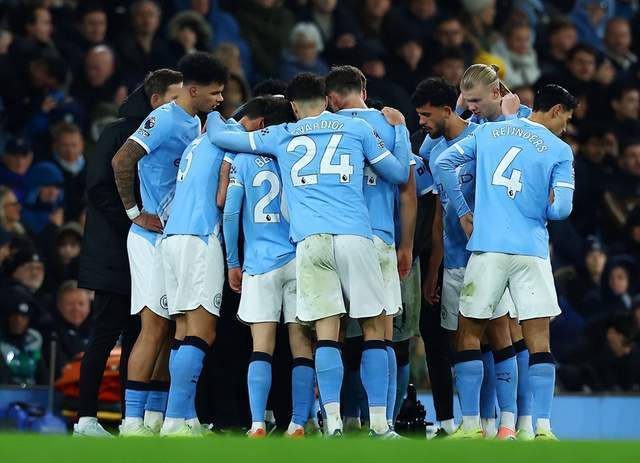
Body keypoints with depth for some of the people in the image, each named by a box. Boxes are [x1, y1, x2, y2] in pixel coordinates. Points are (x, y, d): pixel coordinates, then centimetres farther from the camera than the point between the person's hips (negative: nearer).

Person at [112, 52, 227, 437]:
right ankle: (132, 421, -13)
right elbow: (122, 161, -22)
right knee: (155, 327, -13)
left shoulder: (195, 123, 14)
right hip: (154, 238, -9)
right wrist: (135, 213, -16)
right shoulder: (165, 120, -14)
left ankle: (156, 417, 16)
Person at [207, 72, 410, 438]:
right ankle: (380, 422, 0)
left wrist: (214, 117, 47)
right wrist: (400, 129, 36)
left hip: (310, 241, 1)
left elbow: (220, 137, 24)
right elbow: (401, 174, 20)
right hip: (355, 237, -1)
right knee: (374, 327, 5)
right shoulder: (357, 129, 14)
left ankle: (333, 421, -11)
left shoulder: (280, 137, 16)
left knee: (327, 332, 0)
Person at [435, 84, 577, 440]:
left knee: (470, 333, 9)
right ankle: (543, 427, -5)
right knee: (539, 340, 2)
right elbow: (561, 209, -4)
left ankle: (471, 425, 4)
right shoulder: (560, 150, 2)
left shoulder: (488, 132, 10)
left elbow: (443, 163, 5)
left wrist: (463, 213, 11)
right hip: (532, 250, -1)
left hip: (487, 247, 2)